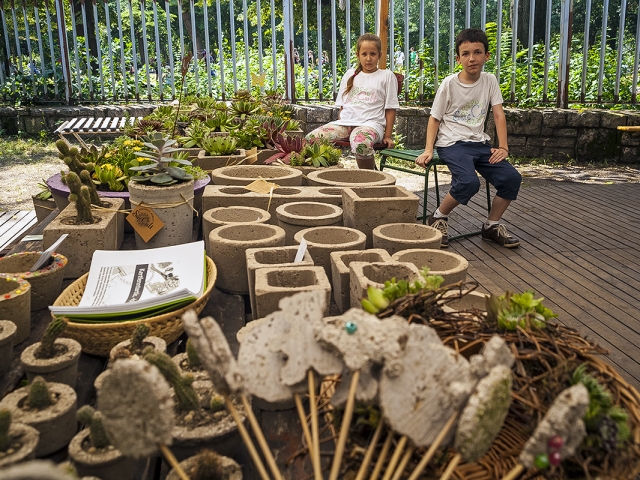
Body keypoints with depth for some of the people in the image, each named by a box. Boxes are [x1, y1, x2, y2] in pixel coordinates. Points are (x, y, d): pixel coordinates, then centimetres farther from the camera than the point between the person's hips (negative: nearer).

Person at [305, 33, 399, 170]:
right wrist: (342, 130, 10)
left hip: (371, 124, -4)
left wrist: (387, 136, 1)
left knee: (361, 143, -42)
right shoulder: (350, 74, 23)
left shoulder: (386, 76, 12)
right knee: (311, 138, -22)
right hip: (345, 122, 4)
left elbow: (390, 109, 8)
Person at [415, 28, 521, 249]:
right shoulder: (449, 84, -5)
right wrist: (428, 150, -14)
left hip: (479, 143, 5)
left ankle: (492, 225, 8)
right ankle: (438, 217, -4)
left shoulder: (490, 81, 7)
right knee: (469, 182, -31)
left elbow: (499, 115, 4)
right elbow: (434, 118, -2)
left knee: (512, 178, -12)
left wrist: (503, 147, -8)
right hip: (452, 144, -5)